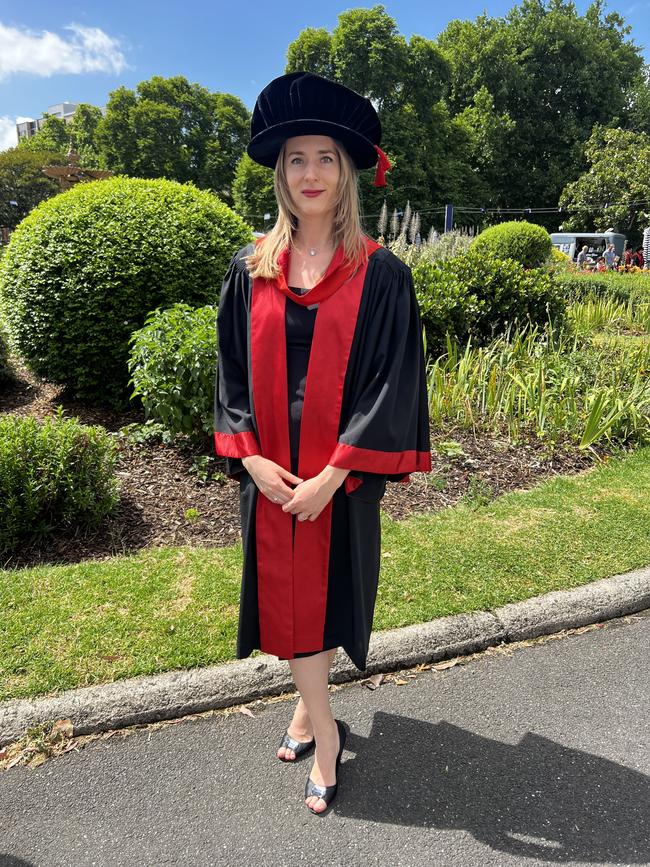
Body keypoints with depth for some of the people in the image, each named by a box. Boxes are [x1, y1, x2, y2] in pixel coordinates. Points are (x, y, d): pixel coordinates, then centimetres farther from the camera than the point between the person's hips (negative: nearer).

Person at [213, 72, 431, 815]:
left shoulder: (380, 274, -5)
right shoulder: (251, 270, 4)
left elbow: (394, 381, -9)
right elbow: (230, 369, 5)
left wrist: (333, 473, -15)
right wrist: (251, 457, -7)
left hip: (340, 474, -2)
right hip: (269, 471, 3)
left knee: (323, 592, 11)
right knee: (285, 594, 10)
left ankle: (311, 705, 38)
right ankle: (323, 726, 33)